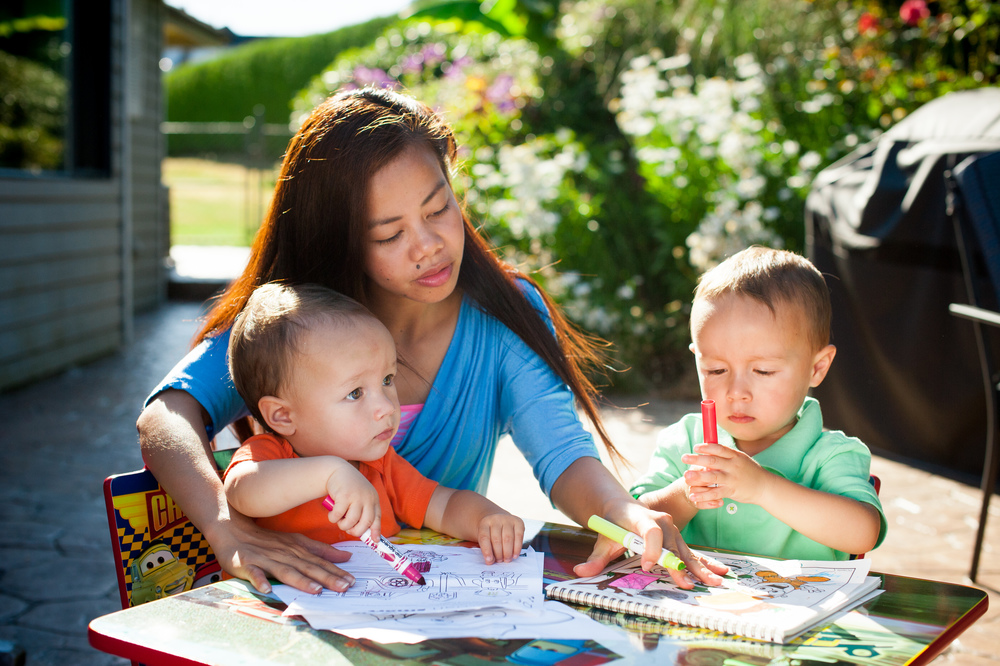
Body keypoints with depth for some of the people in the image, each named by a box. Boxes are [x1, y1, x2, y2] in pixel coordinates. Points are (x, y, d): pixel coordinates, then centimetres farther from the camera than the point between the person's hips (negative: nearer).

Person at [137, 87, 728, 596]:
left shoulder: (506, 314, -5)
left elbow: (565, 457, -14)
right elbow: (168, 416, -21)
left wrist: (624, 513, -37)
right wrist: (229, 529, -41)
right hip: (320, 590, -2)